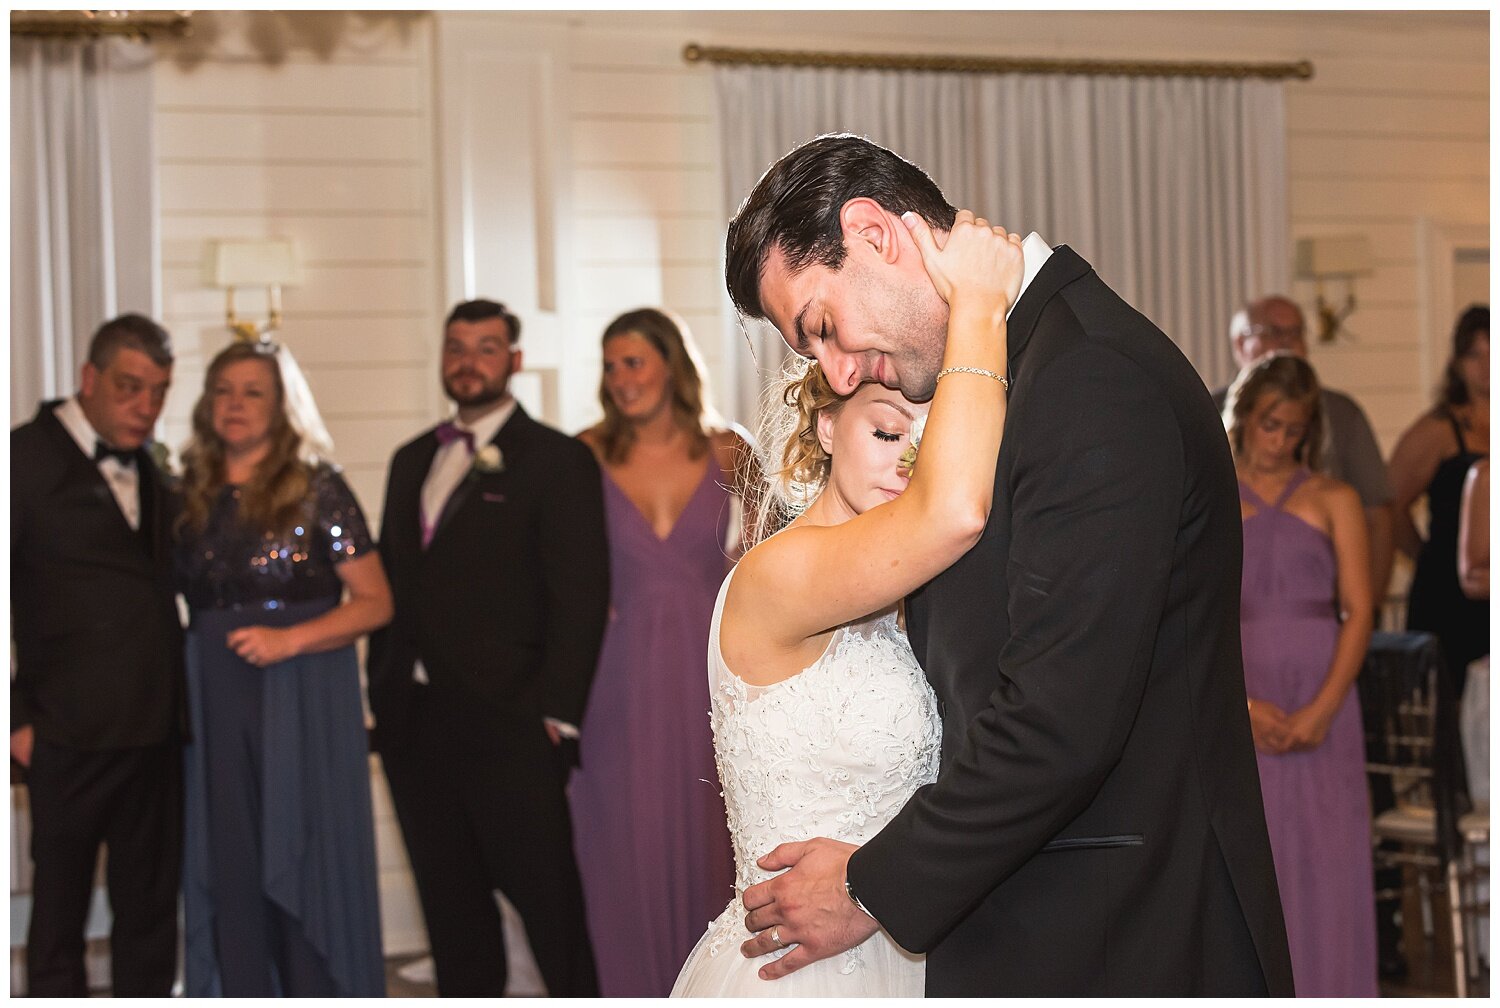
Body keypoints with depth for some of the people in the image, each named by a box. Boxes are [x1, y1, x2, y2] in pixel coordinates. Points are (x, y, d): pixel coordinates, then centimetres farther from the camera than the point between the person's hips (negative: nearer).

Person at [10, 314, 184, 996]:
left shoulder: (151, 473, 14)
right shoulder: (26, 458, -5)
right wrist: (17, 719, -11)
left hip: (156, 734, 6)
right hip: (71, 736, -6)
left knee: (150, 913, 12)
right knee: (58, 915, 5)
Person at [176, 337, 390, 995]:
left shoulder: (316, 489, -2)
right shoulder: (192, 496, 10)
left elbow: (375, 603, -6)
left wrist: (289, 639, -17)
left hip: (304, 699, -4)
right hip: (213, 702, 4)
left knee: (306, 864, -2)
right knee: (228, 873, 4)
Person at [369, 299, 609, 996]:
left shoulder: (557, 460, -3)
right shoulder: (412, 460, 17)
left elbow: (579, 596, -8)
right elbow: (390, 585, 19)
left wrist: (556, 715, -14)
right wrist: (383, 692, 10)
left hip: (508, 727, -6)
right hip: (414, 723, 6)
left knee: (550, 900, -2)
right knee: (451, 909, 12)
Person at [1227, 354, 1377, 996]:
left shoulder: (1334, 501, 8)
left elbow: (1358, 611, 1)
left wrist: (1323, 709, -11)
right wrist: (1243, 705, -11)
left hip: (1321, 709, 0)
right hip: (1235, 709, 0)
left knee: (1325, 864, -1)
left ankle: (1325, 990, 5)